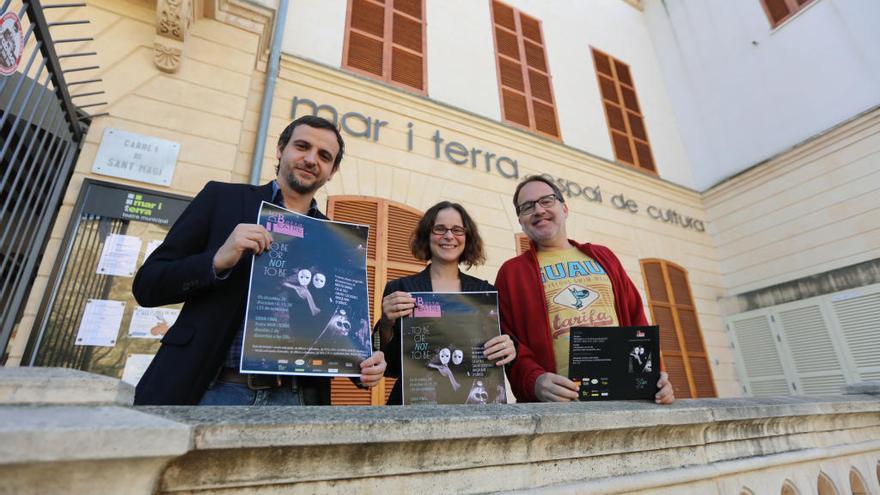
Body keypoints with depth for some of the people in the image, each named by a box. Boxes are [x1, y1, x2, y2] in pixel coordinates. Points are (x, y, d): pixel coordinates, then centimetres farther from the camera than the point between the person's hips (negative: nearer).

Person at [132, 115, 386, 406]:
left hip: (296, 398, 3)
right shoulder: (222, 198, 2)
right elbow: (146, 286, 0)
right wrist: (217, 260, -17)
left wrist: (364, 366, -9)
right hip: (213, 390, -2)